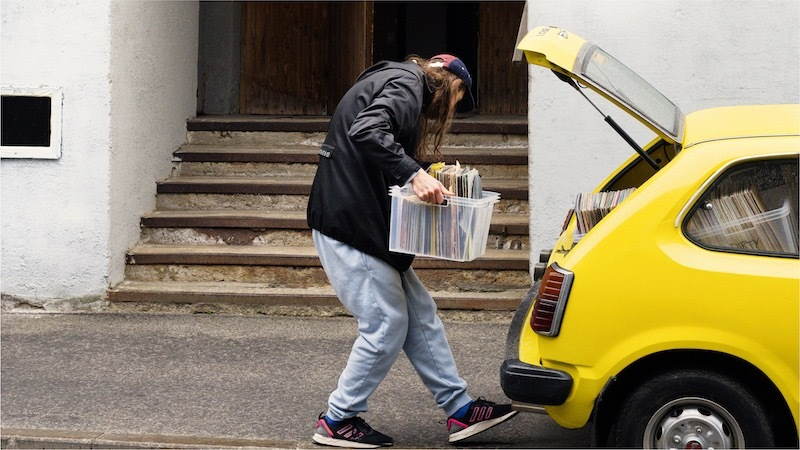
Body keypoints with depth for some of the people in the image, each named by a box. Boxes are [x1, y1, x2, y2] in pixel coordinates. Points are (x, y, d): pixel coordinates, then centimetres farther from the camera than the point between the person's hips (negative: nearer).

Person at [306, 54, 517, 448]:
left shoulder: (392, 81, 24)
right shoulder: (407, 83, -9)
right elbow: (366, 132, -28)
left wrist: (425, 178, 11)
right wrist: (413, 173, -31)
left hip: (364, 224, 11)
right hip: (349, 226, -11)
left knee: (420, 315, 11)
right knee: (387, 326, -4)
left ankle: (459, 408, 16)